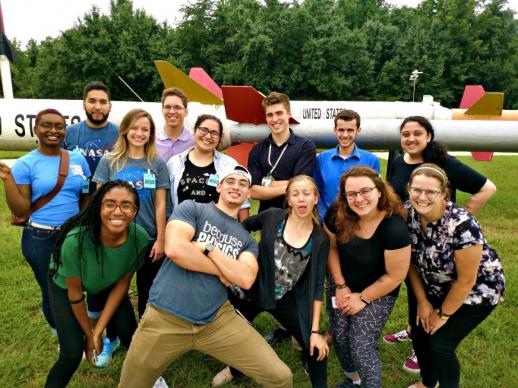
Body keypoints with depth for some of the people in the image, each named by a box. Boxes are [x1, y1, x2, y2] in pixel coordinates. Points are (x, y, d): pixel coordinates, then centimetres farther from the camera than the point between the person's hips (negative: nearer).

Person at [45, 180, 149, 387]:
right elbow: (75, 294, -22)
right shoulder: (75, 240, -40)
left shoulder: (140, 238, -31)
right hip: (65, 283, -2)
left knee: (128, 331, -6)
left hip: (107, 282, 3)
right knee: (73, 354, -11)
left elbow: (122, 283, -14)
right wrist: (89, 333, -8)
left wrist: (99, 329, -13)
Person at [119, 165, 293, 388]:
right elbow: (175, 249, -16)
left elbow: (245, 279, -6)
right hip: (165, 318, -2)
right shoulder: (191, 208, 2)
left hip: (217, 320, 3)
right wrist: (223, 272, -5)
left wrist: (208, 247, -9)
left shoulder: (247, 240, 12)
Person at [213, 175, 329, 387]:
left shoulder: (320, 239, -11)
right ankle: (234, 369, 53)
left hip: (288, 300, 0)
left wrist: (315, 330, -10)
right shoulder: (272, 217, -13)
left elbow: (317, 285, -8)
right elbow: (242, 227, 6)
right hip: (253, 291, 1)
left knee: (317, 349, -4)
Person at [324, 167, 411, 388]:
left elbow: (395, 276, -19)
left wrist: (362, 298, -11)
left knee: (361, 347, -6)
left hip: (378, 293, -4)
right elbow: (331, 247, -2)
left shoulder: (394, 228, -29)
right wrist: (341, 285, -6)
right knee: (340, 338, 7)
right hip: (343, 286, 4)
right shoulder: (337, 215, -18)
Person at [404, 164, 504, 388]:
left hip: (476, 290, -5)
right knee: (419, 334, 8)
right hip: (437, 287, 5)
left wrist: (443, 314, -11)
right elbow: (411, 262, -5)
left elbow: (466, 280, -24)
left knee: (440, 344, -7)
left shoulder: (462, 225, -34)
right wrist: (422, 302, -3)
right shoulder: (407, 215, -18)